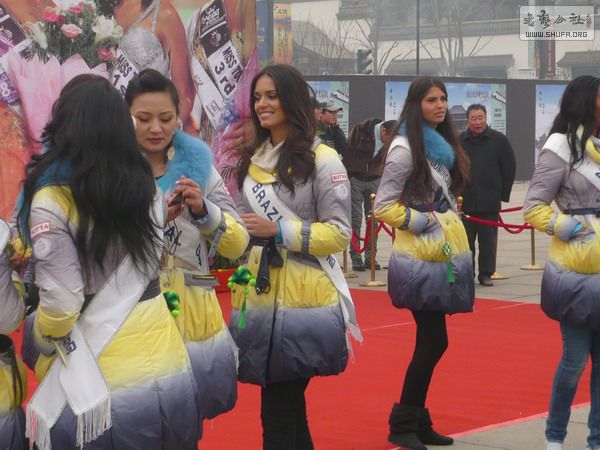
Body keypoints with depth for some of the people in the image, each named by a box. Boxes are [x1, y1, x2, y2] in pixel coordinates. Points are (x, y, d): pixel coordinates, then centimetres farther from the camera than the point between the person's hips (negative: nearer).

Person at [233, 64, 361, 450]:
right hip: (259, 298, 6)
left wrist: (278, 230, -16)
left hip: (304, 300, -6)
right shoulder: (252, 159, 15)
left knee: (278, 411, -6)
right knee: (288, 406, 12)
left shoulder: (322, 159, -6)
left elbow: (339, 233, -10)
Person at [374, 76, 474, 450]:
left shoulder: (443, 144, 14)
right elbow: (383, 206, -13)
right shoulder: (405, 148, -11)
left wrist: (452, 228, 13)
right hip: (421, 256, -8)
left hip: (446, 253, 8)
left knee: (431, 340, 9)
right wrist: (423, 222, -14)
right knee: (434, 340, -9)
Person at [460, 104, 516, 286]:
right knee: (465, 241, 5)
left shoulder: (499, 140, 1)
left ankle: (486, 274, 12)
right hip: (464, 202, 1)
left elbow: (509, 168, 5)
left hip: (490, 203, -1)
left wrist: (503, 194, 2)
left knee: (488, 241, 3)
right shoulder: (458, 141, 4)